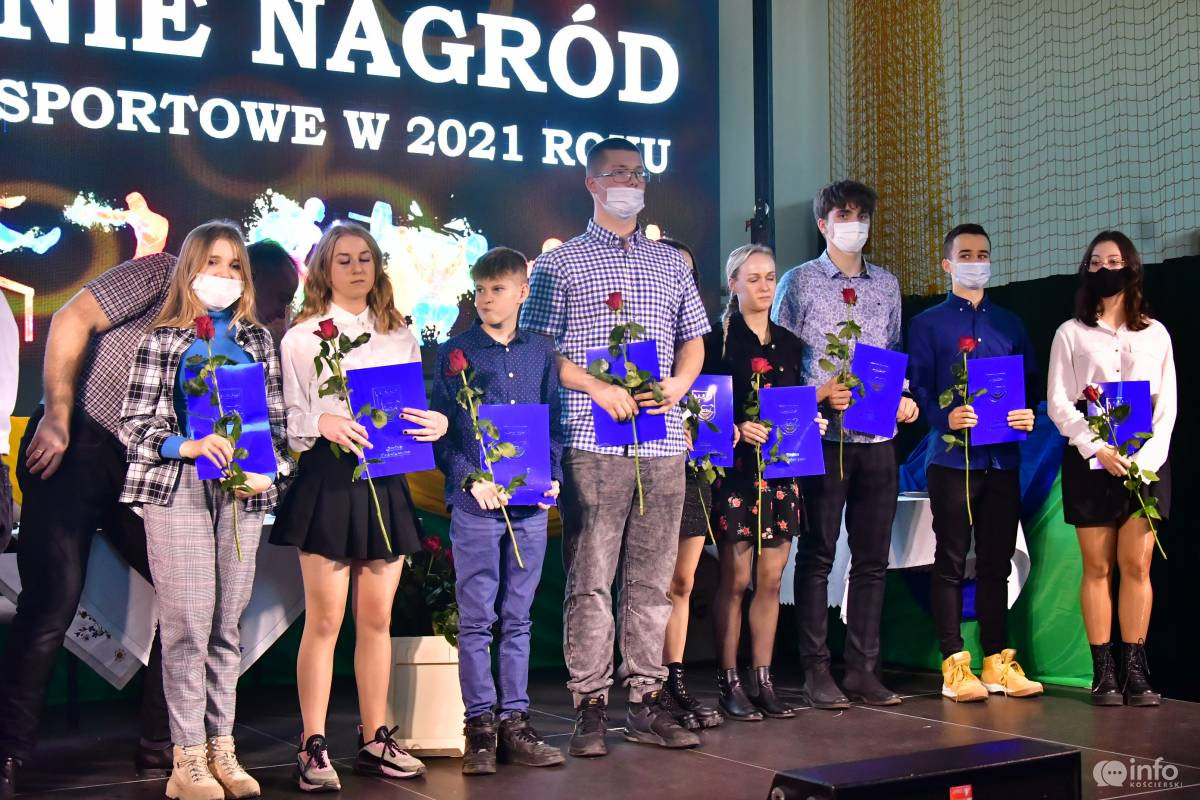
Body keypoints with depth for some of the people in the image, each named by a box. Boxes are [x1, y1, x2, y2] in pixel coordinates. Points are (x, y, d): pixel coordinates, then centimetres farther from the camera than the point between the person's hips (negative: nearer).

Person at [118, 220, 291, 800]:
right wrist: (186, 446, -15)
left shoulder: (258, 340, 14)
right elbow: (132, 423, 0)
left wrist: (269, 470, -5)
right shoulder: (163, 340, 5)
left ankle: (221, 749, 12)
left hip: (243, 493, 3)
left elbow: (277, 418, 13)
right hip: (177, 491, -3)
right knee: (189, 622, -6)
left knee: (228, 624, 6)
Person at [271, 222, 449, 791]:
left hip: (387, 482, 4)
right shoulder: (302, 336, 3)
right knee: (324, 619, -4)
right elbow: (291, 419, -2)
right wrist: (322, 423, -23)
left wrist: (437, 423, -8)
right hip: (328, 481, -4)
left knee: (377, 618, 8)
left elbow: (420, 405, 14)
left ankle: (375, 740, 16)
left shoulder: (400, 335, 14)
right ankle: (313, 748, 3)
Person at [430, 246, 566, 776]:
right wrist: (471, 480, -12)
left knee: (517, 618, 9)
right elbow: (441, 430, -1)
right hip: (475, 504, -3)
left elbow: (554, 423, 13)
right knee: (476, 619, 1)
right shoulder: (456, 354, 1)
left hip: (531, 504, 3)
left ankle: (515, 722, 16)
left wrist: (552, 476, -1)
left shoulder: (541, 353, 10)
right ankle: (480, 725, 9)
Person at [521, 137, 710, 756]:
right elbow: (539, 349, -1)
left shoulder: (670, 263, 18)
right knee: (590, 580, -3)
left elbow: (694, 339, 22)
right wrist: (597, 388, -13)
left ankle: (647, 704, 13)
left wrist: (679, 383, 1)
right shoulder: (560, 264, 5)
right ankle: (590, 707, 4)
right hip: (593, 443, -4)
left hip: (663, 443, 4)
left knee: (652, 579, 6)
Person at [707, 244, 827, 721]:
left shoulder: (789, 343, 15)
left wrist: (810, 422, -1)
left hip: (782, 470, 5)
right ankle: (728, 682, 5)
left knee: (771, 579, 6)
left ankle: (762, 680, 13)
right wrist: (739, 428, -22)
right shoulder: (719, 341, -2)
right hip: (736, 468, -5)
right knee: (736, 578, -3)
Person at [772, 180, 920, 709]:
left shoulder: (886, 284, 16)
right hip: (824, 436, -4)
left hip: (877, 437, 4)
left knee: (872, 557, 6)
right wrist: (817, 394, -15)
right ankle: (816, 671, 7)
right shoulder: (800, 282, 2)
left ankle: (863, 669, 13)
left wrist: (903, 398, 2)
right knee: (818, 555, 1)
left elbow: (896, 355, 20)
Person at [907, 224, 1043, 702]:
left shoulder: (1010, 324, 16)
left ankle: (997, 662, 14)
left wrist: (1028, 417, -6)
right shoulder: (927, 324, 5)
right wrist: (946, 418, -20)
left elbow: (1031, 384, 15)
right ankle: (954, 665, 3)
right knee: (951, 563, -1)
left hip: (1003, 459, 4)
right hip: (953, 459, -4)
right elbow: (918, 389, -2)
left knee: (997, 563, 7)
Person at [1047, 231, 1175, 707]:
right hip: (1089, 461, -1)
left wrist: (1147, 457, -8)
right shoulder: (1071, 334, 8)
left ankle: (1135, 671, 1)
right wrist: (1097, 449, -12)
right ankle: (1103, 673, 1)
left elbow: (1167, 405, 7)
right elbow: (1058, 403, 1)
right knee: (1098, 568, -1)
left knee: (1137, 567, -3)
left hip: (1144, 461, 1)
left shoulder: (1155, 334, 12)